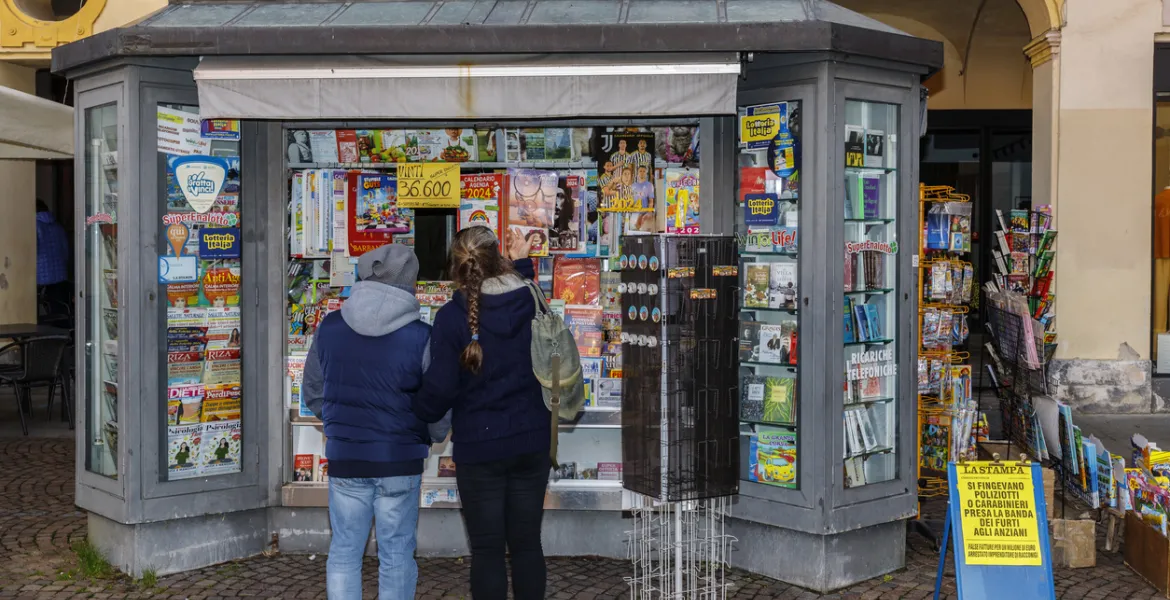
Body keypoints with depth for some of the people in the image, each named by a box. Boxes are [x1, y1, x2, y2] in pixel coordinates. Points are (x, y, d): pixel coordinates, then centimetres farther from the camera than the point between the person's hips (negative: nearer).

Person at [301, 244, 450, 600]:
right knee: (396, 554, 9)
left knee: (344, 550, 13)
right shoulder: (419, 337, -14)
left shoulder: (330, 328, -3)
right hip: (399, 462, -3)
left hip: (343, 459, 3)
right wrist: (430, 436, 14)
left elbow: (313, 393, 8)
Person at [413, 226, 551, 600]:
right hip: (530, 442, 3)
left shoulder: (451, 316, -12)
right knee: (527, 545, 12)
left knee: (487, 550, 6)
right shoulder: (529, 302, -2)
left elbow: (440, 387, -14)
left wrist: (419, 416, 5)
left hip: (479, 447, -3)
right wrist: (522, 263, 36)